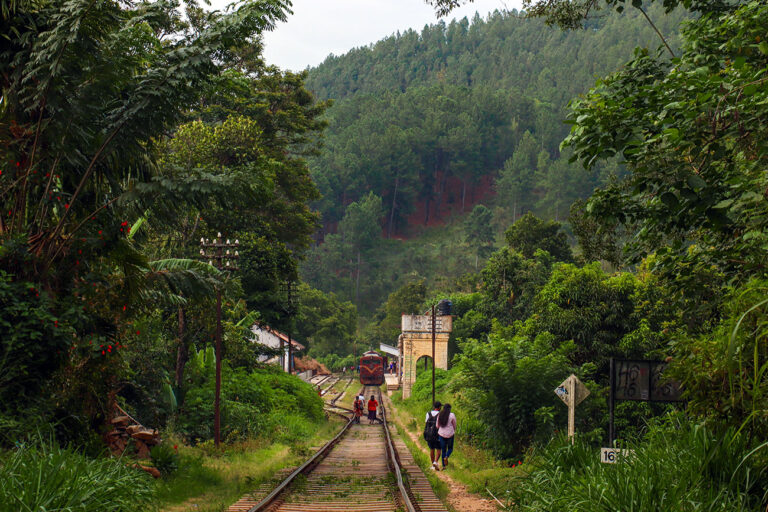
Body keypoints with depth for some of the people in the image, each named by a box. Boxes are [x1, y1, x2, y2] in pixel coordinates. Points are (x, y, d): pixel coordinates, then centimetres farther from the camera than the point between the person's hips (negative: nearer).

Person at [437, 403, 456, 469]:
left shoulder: (439, 415, 0)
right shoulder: (452, 415, -10)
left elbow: (437, 425, 5)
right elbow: (454, 425, 0)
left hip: (441, 434, 3)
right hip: (450, 434, -2)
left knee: (443, 450, 12)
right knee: (450, 448, 17)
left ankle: (443, 466, 10)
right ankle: (446, 457, -13)